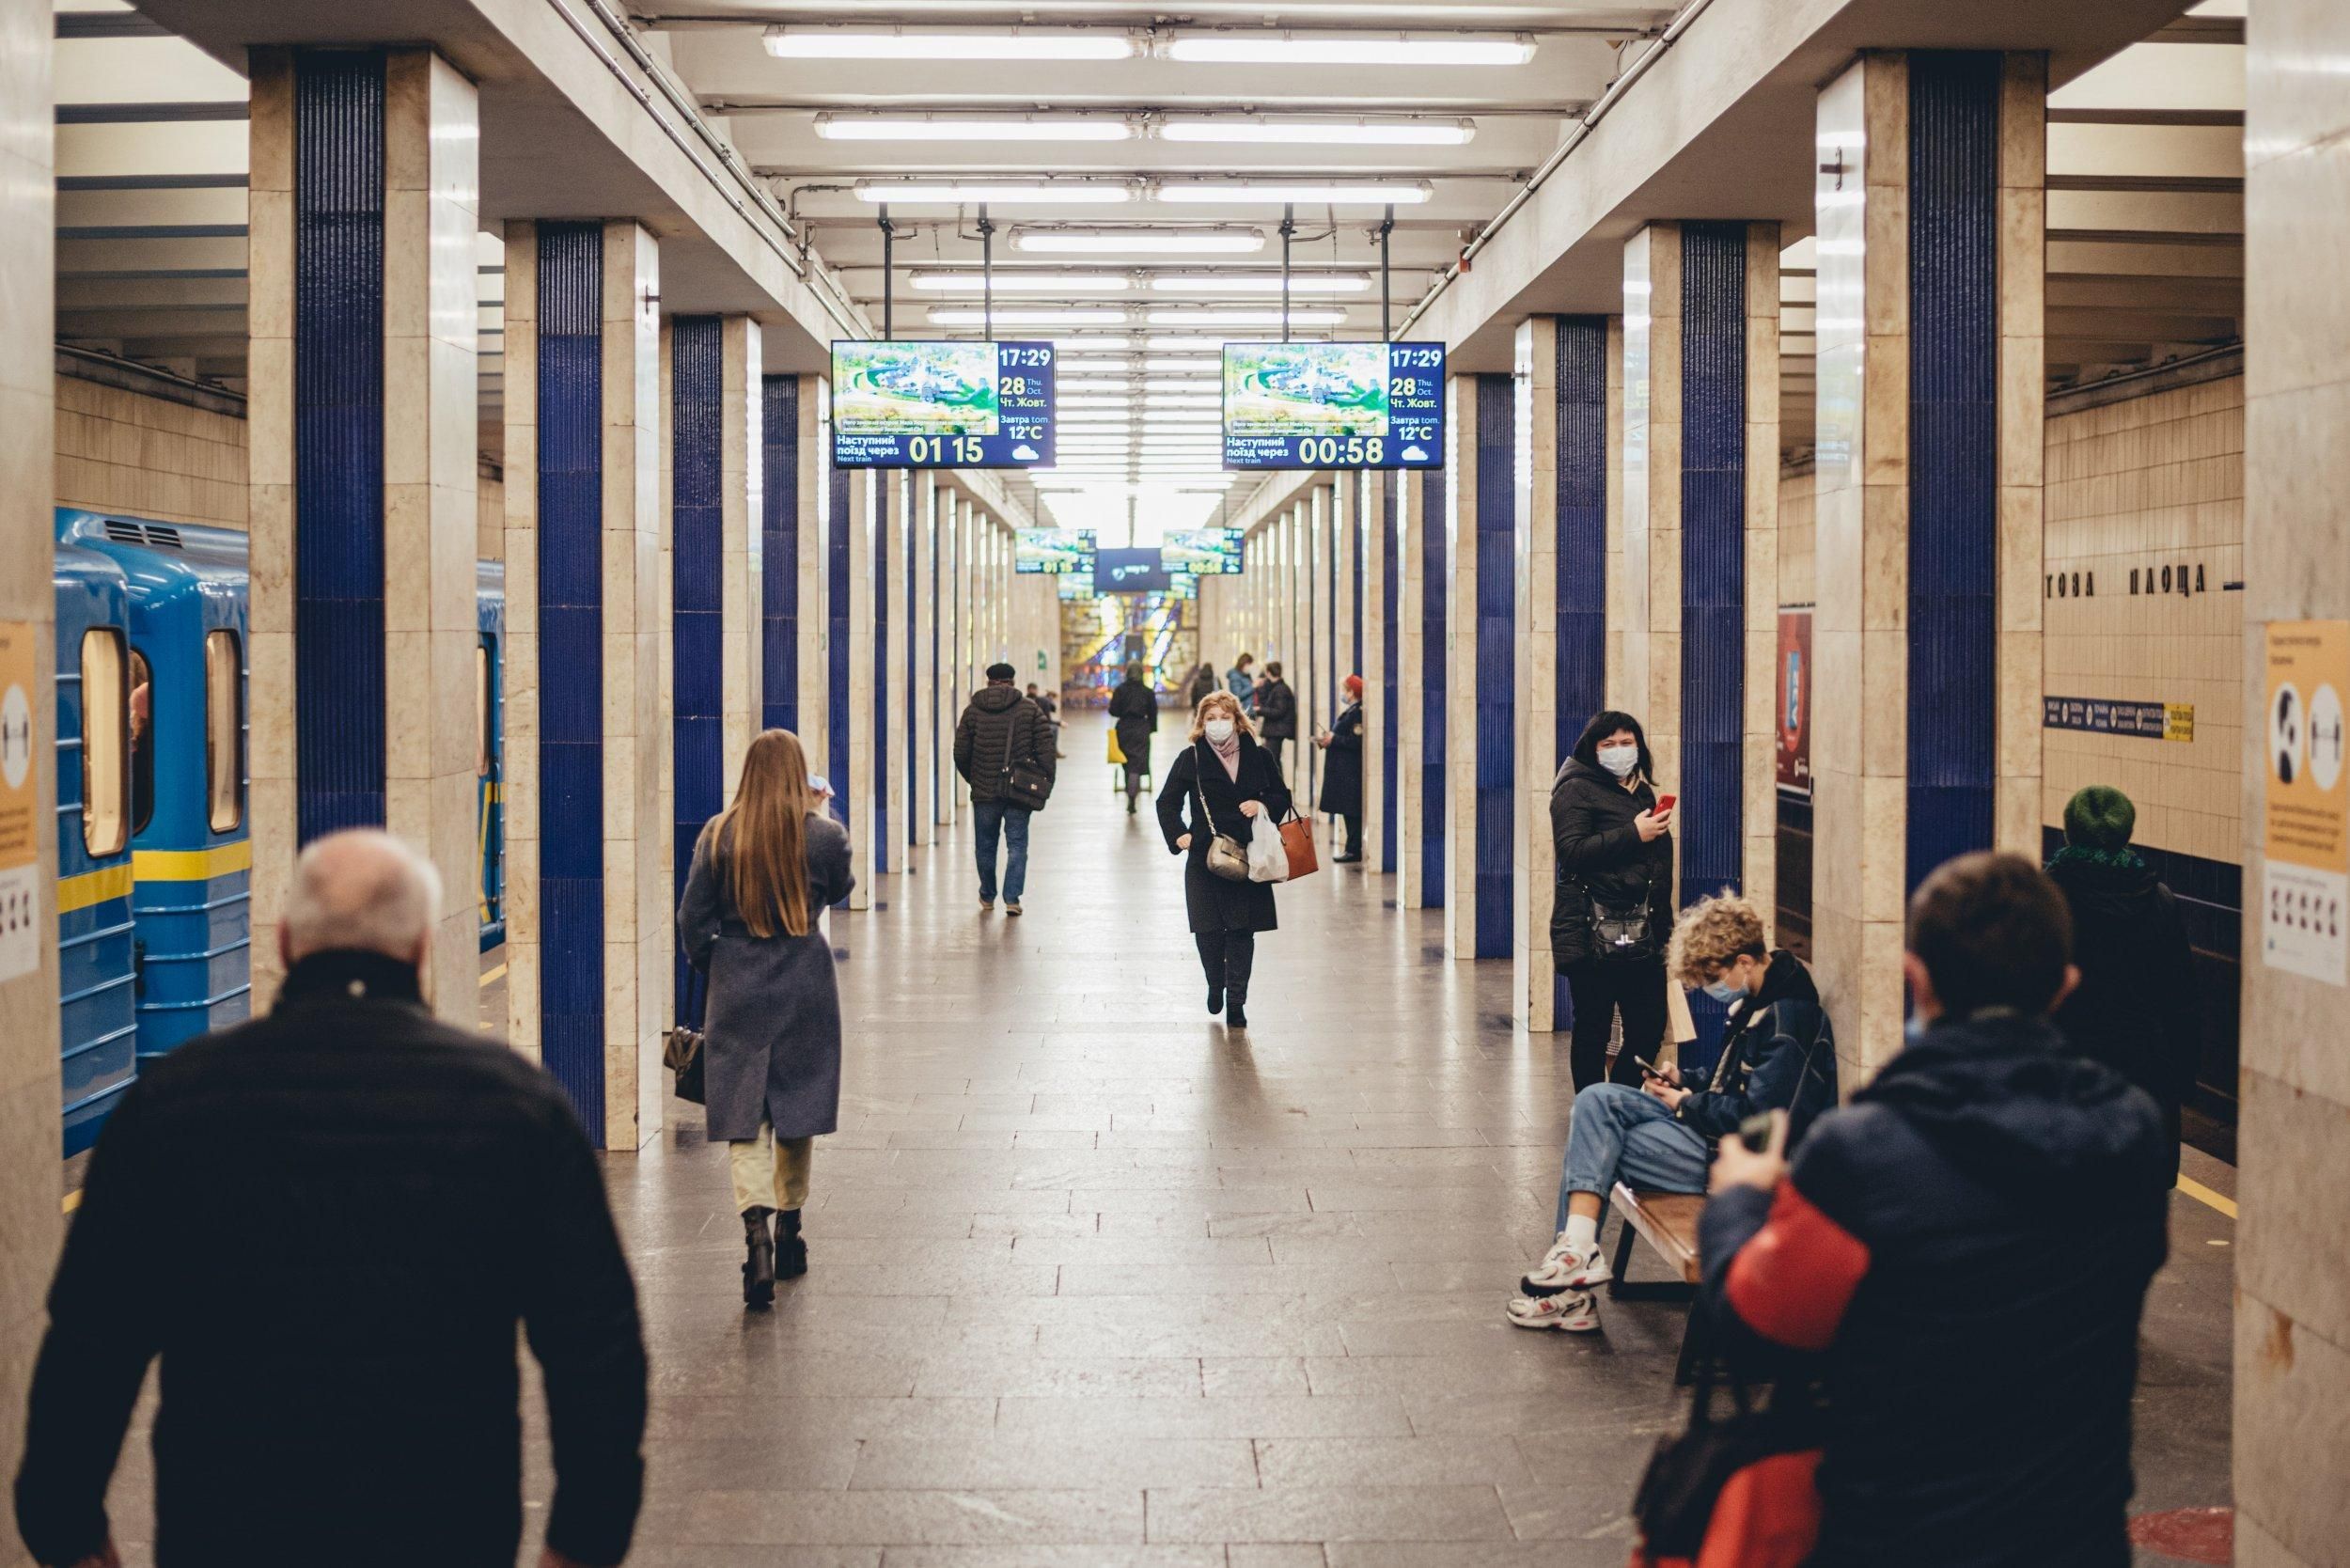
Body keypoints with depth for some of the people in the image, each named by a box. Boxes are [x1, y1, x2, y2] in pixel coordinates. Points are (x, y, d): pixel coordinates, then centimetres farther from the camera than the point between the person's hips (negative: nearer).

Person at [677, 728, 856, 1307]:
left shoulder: (718, 836, -6)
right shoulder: (824, 835, -8)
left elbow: (692, 919, -1)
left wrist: (711, 966, 16)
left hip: (738, 989, 0)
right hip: (805, 987, 0)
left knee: (743, 1115, 0)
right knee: (796, 1109, 14)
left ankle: (756, 1229, -20)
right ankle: (788, 1230, 25)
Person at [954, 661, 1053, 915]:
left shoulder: (973, 710, 3)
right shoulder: (1030, 710, 0)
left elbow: (960, 753, 2)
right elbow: (1045, 749, -5)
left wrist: (972, 779, 17)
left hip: (984, 791, 1)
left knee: (986, 846, 14)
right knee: (1017, 845, 3)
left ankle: (987, 897, 26)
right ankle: (1012, 898, -7)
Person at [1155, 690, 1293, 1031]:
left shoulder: (1258, 757, 6)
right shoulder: (1191, 759, 2)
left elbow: (1282, 796, 15)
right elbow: (1167, 802, 8)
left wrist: (1263, 804, -6)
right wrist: (1177, 835, -6)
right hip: (1204, 858, -1)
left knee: (1242, 931, -1)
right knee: (1207, 930, -2)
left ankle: (1236, 1002, 8)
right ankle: (1216, 985, 26)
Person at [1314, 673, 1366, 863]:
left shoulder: (1357, 712, -15)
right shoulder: (1349, 711, 16)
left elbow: (1356, 742, -22)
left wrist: (1333, 739, -14)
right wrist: (1328, 739, 7)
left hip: (1350, 772, -10)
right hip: (1344, 770, 10)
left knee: (1351, 811, -7)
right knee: (1348, 812, 11)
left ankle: (1354, 850, -4)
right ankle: (1353, 849, 15)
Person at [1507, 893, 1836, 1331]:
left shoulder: (1788, 1019, -19)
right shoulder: (1755, 1003, 13)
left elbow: (1756, 1117, -24)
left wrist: (1687, 1105, -9)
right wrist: (1685, 1084, 7)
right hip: (1714, 1126, 10)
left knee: (1598, 1144, -12)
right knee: (1595, 1101, -4)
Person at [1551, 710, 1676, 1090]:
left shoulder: (1643, 793, 22)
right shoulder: (1576, 790, -1)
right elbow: (1572, 851, -15)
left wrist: (1664, 926, 22)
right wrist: (1633, 834, -16)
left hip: (1642, 935, 7)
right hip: (1594, 934, -7)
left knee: (1649, 1031, 3)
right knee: (1593, 1032, -2)